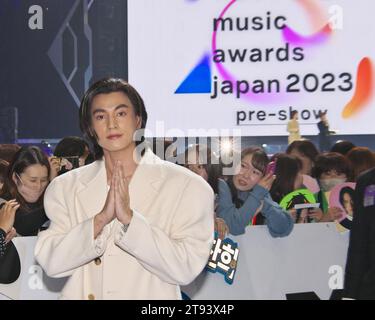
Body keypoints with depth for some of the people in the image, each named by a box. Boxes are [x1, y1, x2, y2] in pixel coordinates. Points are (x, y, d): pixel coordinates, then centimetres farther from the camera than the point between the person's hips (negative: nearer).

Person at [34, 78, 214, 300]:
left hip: (150, 294, -2)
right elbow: (50, 262, -2)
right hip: (81, 293, 2)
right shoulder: (65, 188, 6)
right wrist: (100, 220, -14)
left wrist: (129, 218, -15)